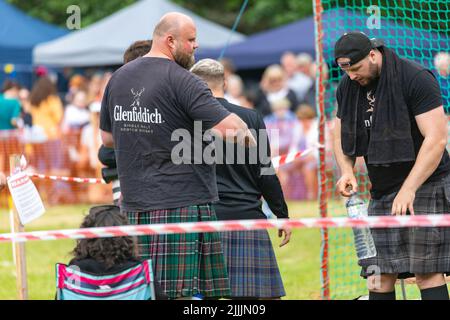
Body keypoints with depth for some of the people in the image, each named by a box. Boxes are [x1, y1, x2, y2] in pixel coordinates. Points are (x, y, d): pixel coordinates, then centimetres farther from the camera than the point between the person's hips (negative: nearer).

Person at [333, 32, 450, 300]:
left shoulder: (416, 79, -14)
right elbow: (342, 136, 18)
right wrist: (347, 171, -4)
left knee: (427, 271, -13)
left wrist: (409, 189, -25)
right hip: (382, 192, 6)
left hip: (425, 184, -6)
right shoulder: (348, 87, 6)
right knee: (379, 276, -2)